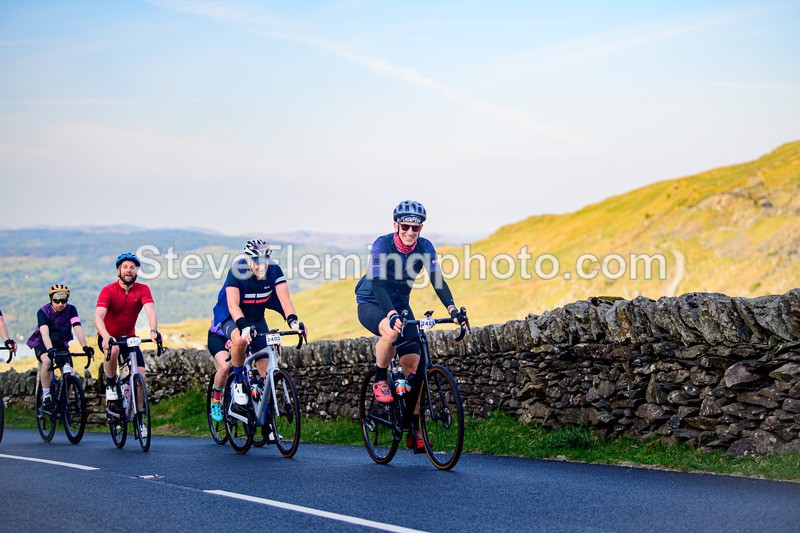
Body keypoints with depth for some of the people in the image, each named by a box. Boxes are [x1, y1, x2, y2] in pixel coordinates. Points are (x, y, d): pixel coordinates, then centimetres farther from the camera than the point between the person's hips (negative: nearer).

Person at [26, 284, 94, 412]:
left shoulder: (71, 310, -15)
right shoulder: (43, 312, -22)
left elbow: (78, 328, -27)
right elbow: (44, 332, -36)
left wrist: (85, 347, -42)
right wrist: (50, 349, -53)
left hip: (61, 344, 3)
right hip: (42, 344, -3)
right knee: (47, 361, -34)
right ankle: (46, 397, -27)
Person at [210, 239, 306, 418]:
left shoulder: (274, 270, -18)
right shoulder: (237, 271, -27)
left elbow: (285, 298, -25)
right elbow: (233, 305, -34)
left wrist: (293, 321, -44)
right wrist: (244, 326, -51)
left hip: (256, 318, 4)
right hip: (232, 317, -4)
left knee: (266, 370, -7)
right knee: (240, 340, -39)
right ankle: (238, 382, -15)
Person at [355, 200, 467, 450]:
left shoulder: (424, 247, -12)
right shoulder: (382, 244, -23)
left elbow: (437, 280, -19)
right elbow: (378, 284, -33)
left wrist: (453, 310, -37)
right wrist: (392, 315, -49)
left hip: (400, 305, 4)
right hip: (371, 303, -4)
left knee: (413, 366, -7)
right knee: (390, 332, -39)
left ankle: (414, 431, 2)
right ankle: (380, 380, -12)